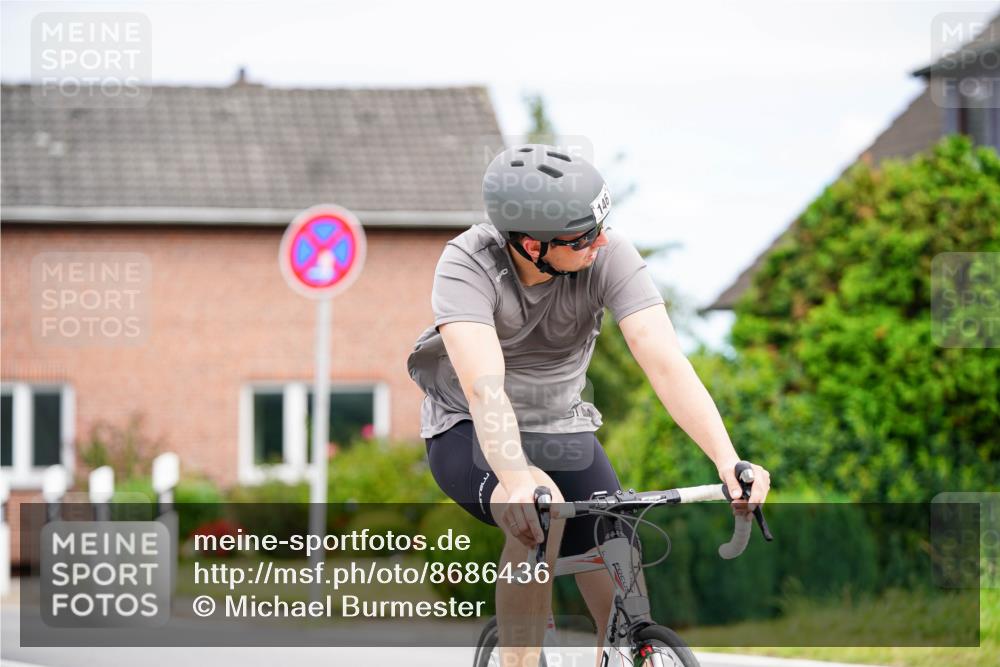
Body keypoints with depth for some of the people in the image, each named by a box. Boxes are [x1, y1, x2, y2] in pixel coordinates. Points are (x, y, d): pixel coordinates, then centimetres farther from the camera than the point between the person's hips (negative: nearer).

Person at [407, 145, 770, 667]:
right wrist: (517, 478, -60)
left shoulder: (609, 257, -22)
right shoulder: (468, 266, -28)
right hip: (470, 434, -3)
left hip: (563, 432, 3)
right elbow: (483, 385, -42)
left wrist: (727, 460, -44)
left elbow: (666, 363, -30)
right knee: (540, 509, -36)